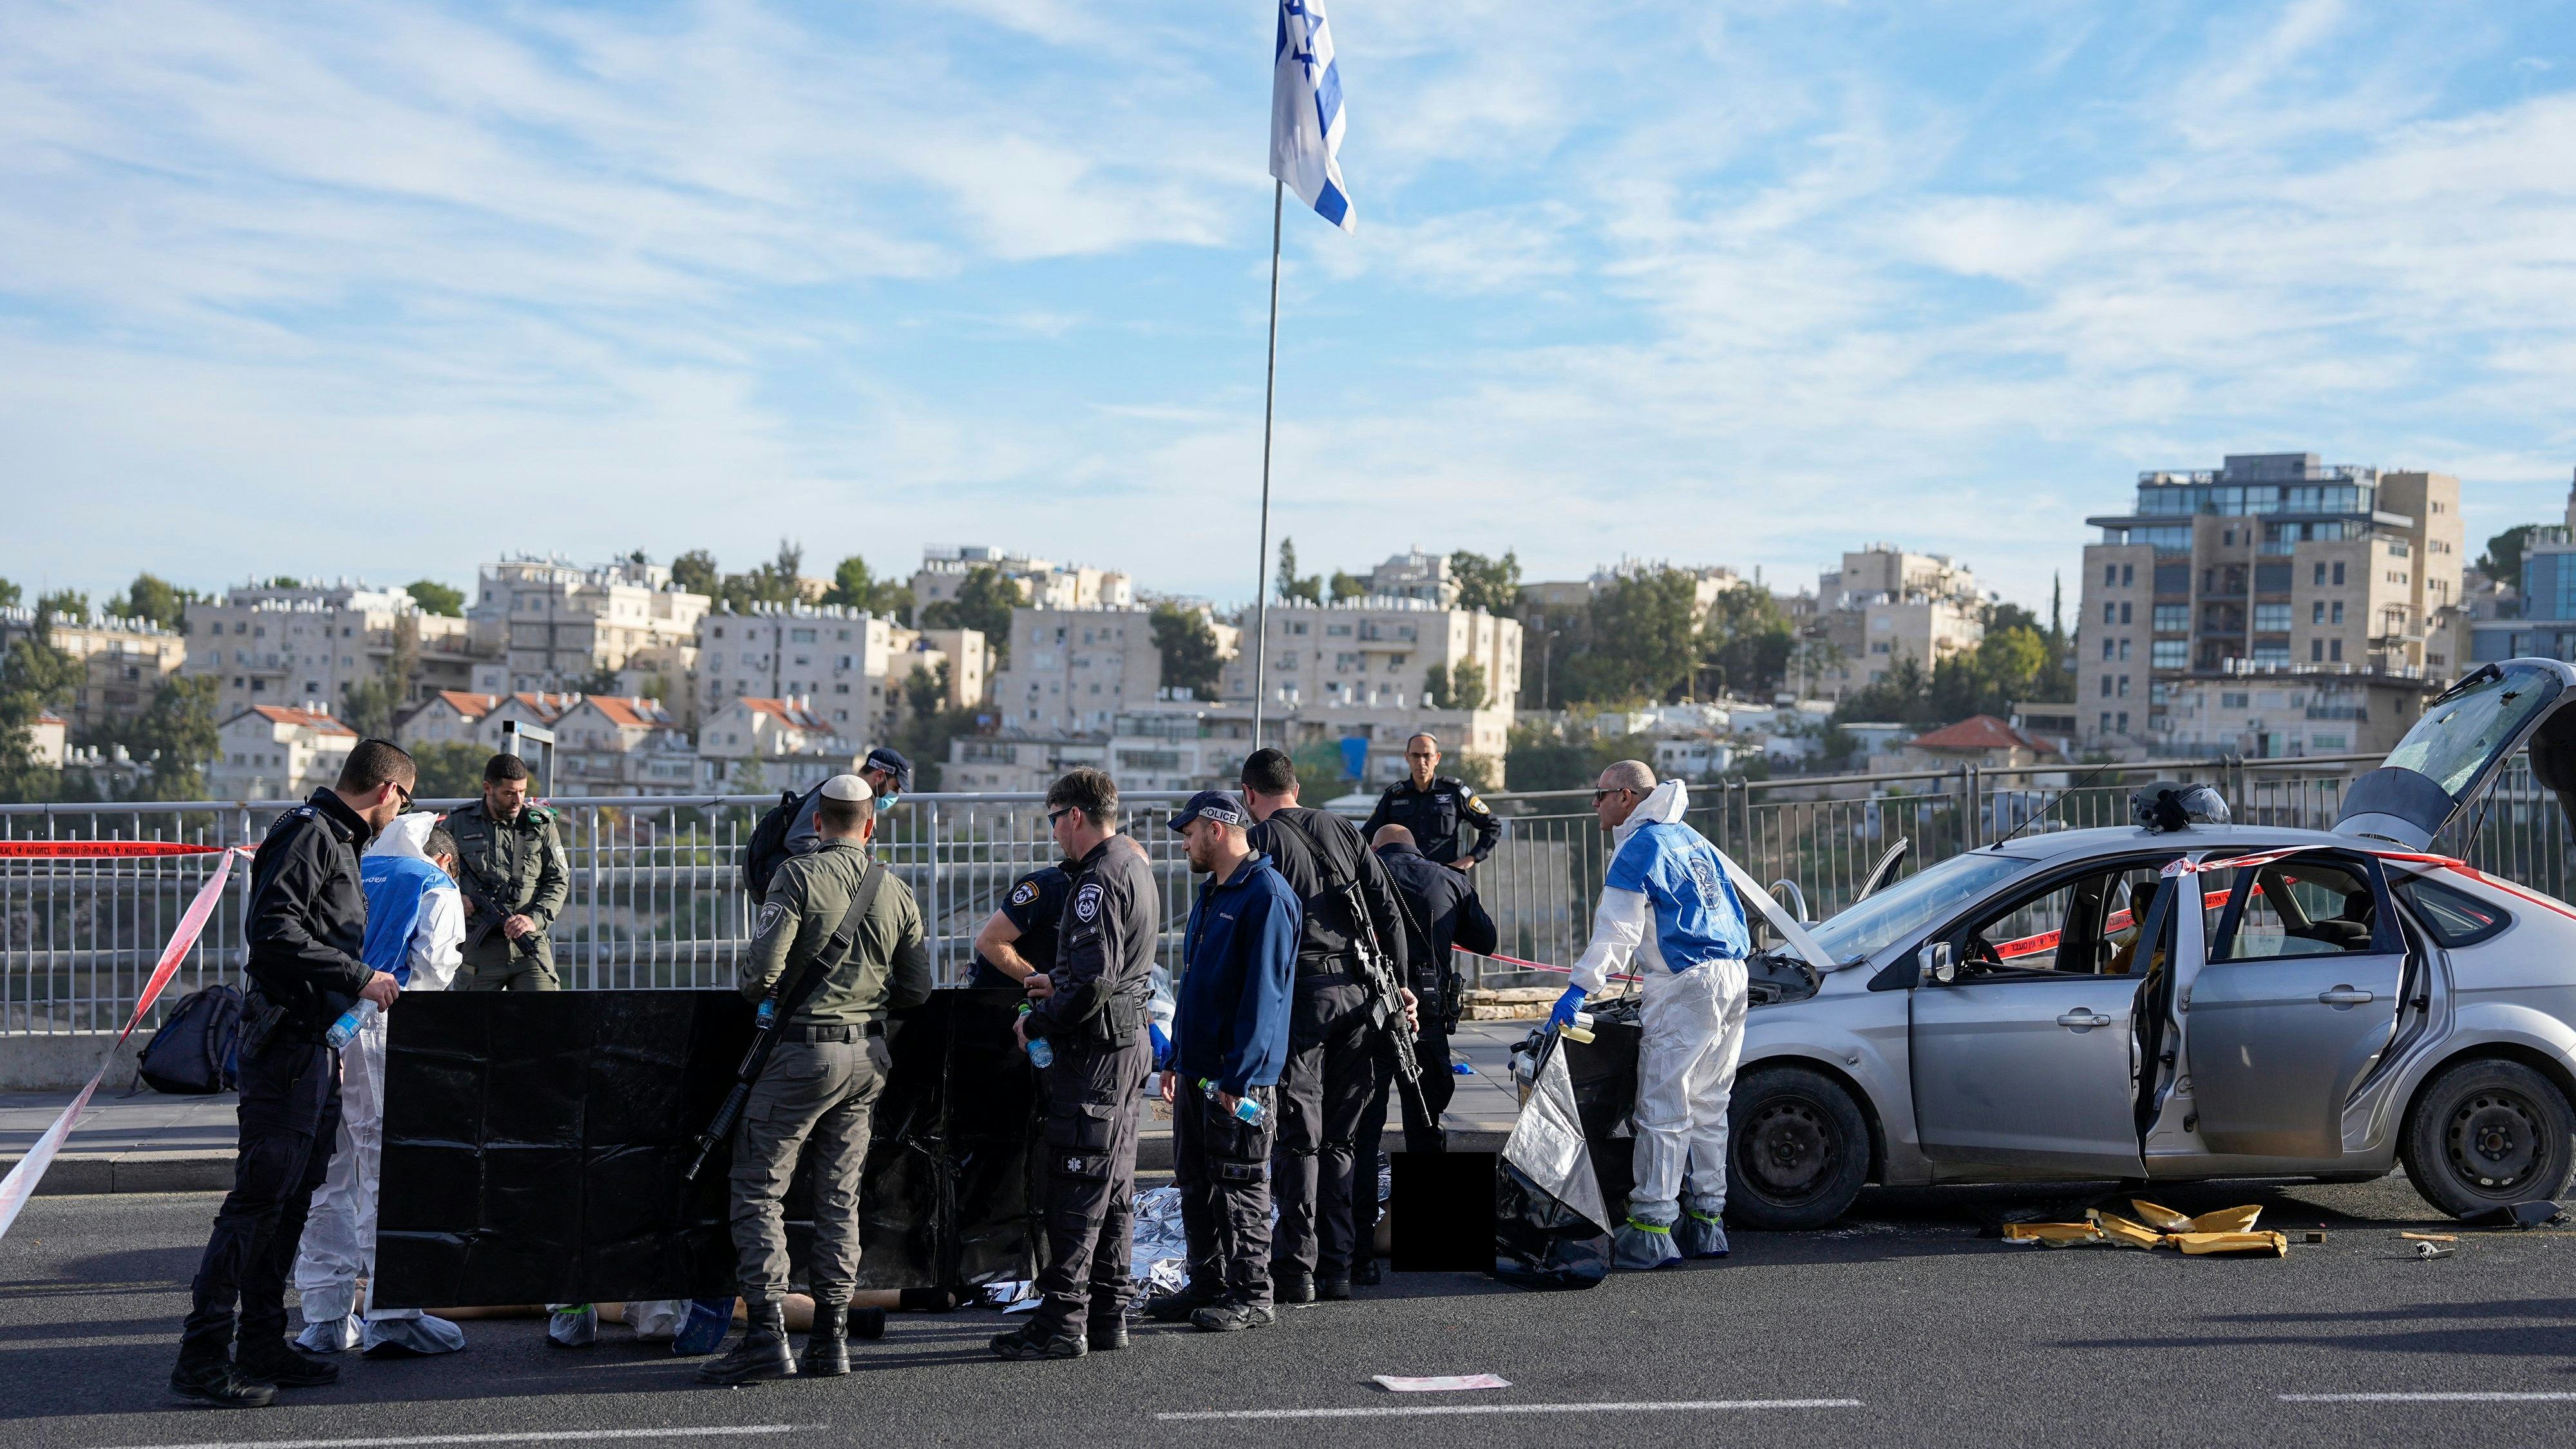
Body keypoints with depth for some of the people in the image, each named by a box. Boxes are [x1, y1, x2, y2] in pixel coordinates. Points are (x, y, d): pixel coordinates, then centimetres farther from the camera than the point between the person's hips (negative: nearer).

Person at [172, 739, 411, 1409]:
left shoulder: (337, 840, 21)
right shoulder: (307, 832, -10)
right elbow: (273, 928, -22)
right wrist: (360, 977, -19)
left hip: (318, 1045, 10)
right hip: (287, 1042, -10)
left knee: (294, 1197, 12)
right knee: (260, 1195, -10)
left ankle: (262, 1347, 18)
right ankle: (201, 1358, -7)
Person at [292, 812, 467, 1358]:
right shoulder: (437, 888, 11)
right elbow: (434, 964, -1)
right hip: (375, 1032, -5)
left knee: (325, 1174, 11)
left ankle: (326, 1316, 14)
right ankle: (392, 1314, -5)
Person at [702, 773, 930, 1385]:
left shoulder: (799, 876, -9)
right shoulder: (897, 891, 6)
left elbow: (763, 966, -17)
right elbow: (917, 990, 9)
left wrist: (754, 992, 6)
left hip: (806, 1050, -5)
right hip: (868, 1055, 5)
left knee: (759, 1188, 1)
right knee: (839, 1195, 12)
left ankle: (766, 1336, -7)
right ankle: (831, 1338, 14)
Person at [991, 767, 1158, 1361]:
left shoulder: (1099, 880, -17)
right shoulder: (1137, 867, 14)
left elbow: (1094, 981, -25)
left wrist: (1038, 1022, -13)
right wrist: (1058, 984, 19)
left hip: (1094, 1050, -10)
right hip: (1130, 1041, 10)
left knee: (1075, 1189, -6)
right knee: (1115, 1189, 13)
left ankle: (1062, 1322, -3)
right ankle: (1109, 1315, 19)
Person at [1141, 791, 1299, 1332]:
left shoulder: (1266, 895, -14)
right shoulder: (1210, 895, 17)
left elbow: (1263, 993, -19)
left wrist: (1238, 1075, -21)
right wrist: (1177, 1060, 18)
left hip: (1238, 1078, -9)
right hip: (1197, 1071, 9)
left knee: (1239, 1185, -2)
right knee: (1195, 1182, 13)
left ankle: (1252, 1297, 6)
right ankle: (1207, 1286, 23)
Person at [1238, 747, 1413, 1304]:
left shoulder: (1259, 843, -2)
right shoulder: (1341, 829, 14)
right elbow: (1389, 910, 10)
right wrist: (1399, 984, 14)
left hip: (1300, 992, -5)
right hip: (1358, 991, 5)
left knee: (1300, 1138, 0)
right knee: (1340, 1139, 11)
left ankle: (1297, 1271, 1)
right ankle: (1337, 1267, 14)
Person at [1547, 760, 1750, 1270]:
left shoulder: (1640, 846, -6)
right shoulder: (1692, 840, 21)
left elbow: (1617, 929, -16)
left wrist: (1579, 989, -21)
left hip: (1686, 984, -9)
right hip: (1731, 978, 9)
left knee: (1663, 1108, -8)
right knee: (1708, 1106, 13)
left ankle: (1651, 1228, -9)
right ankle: (1707, 1220, 17)